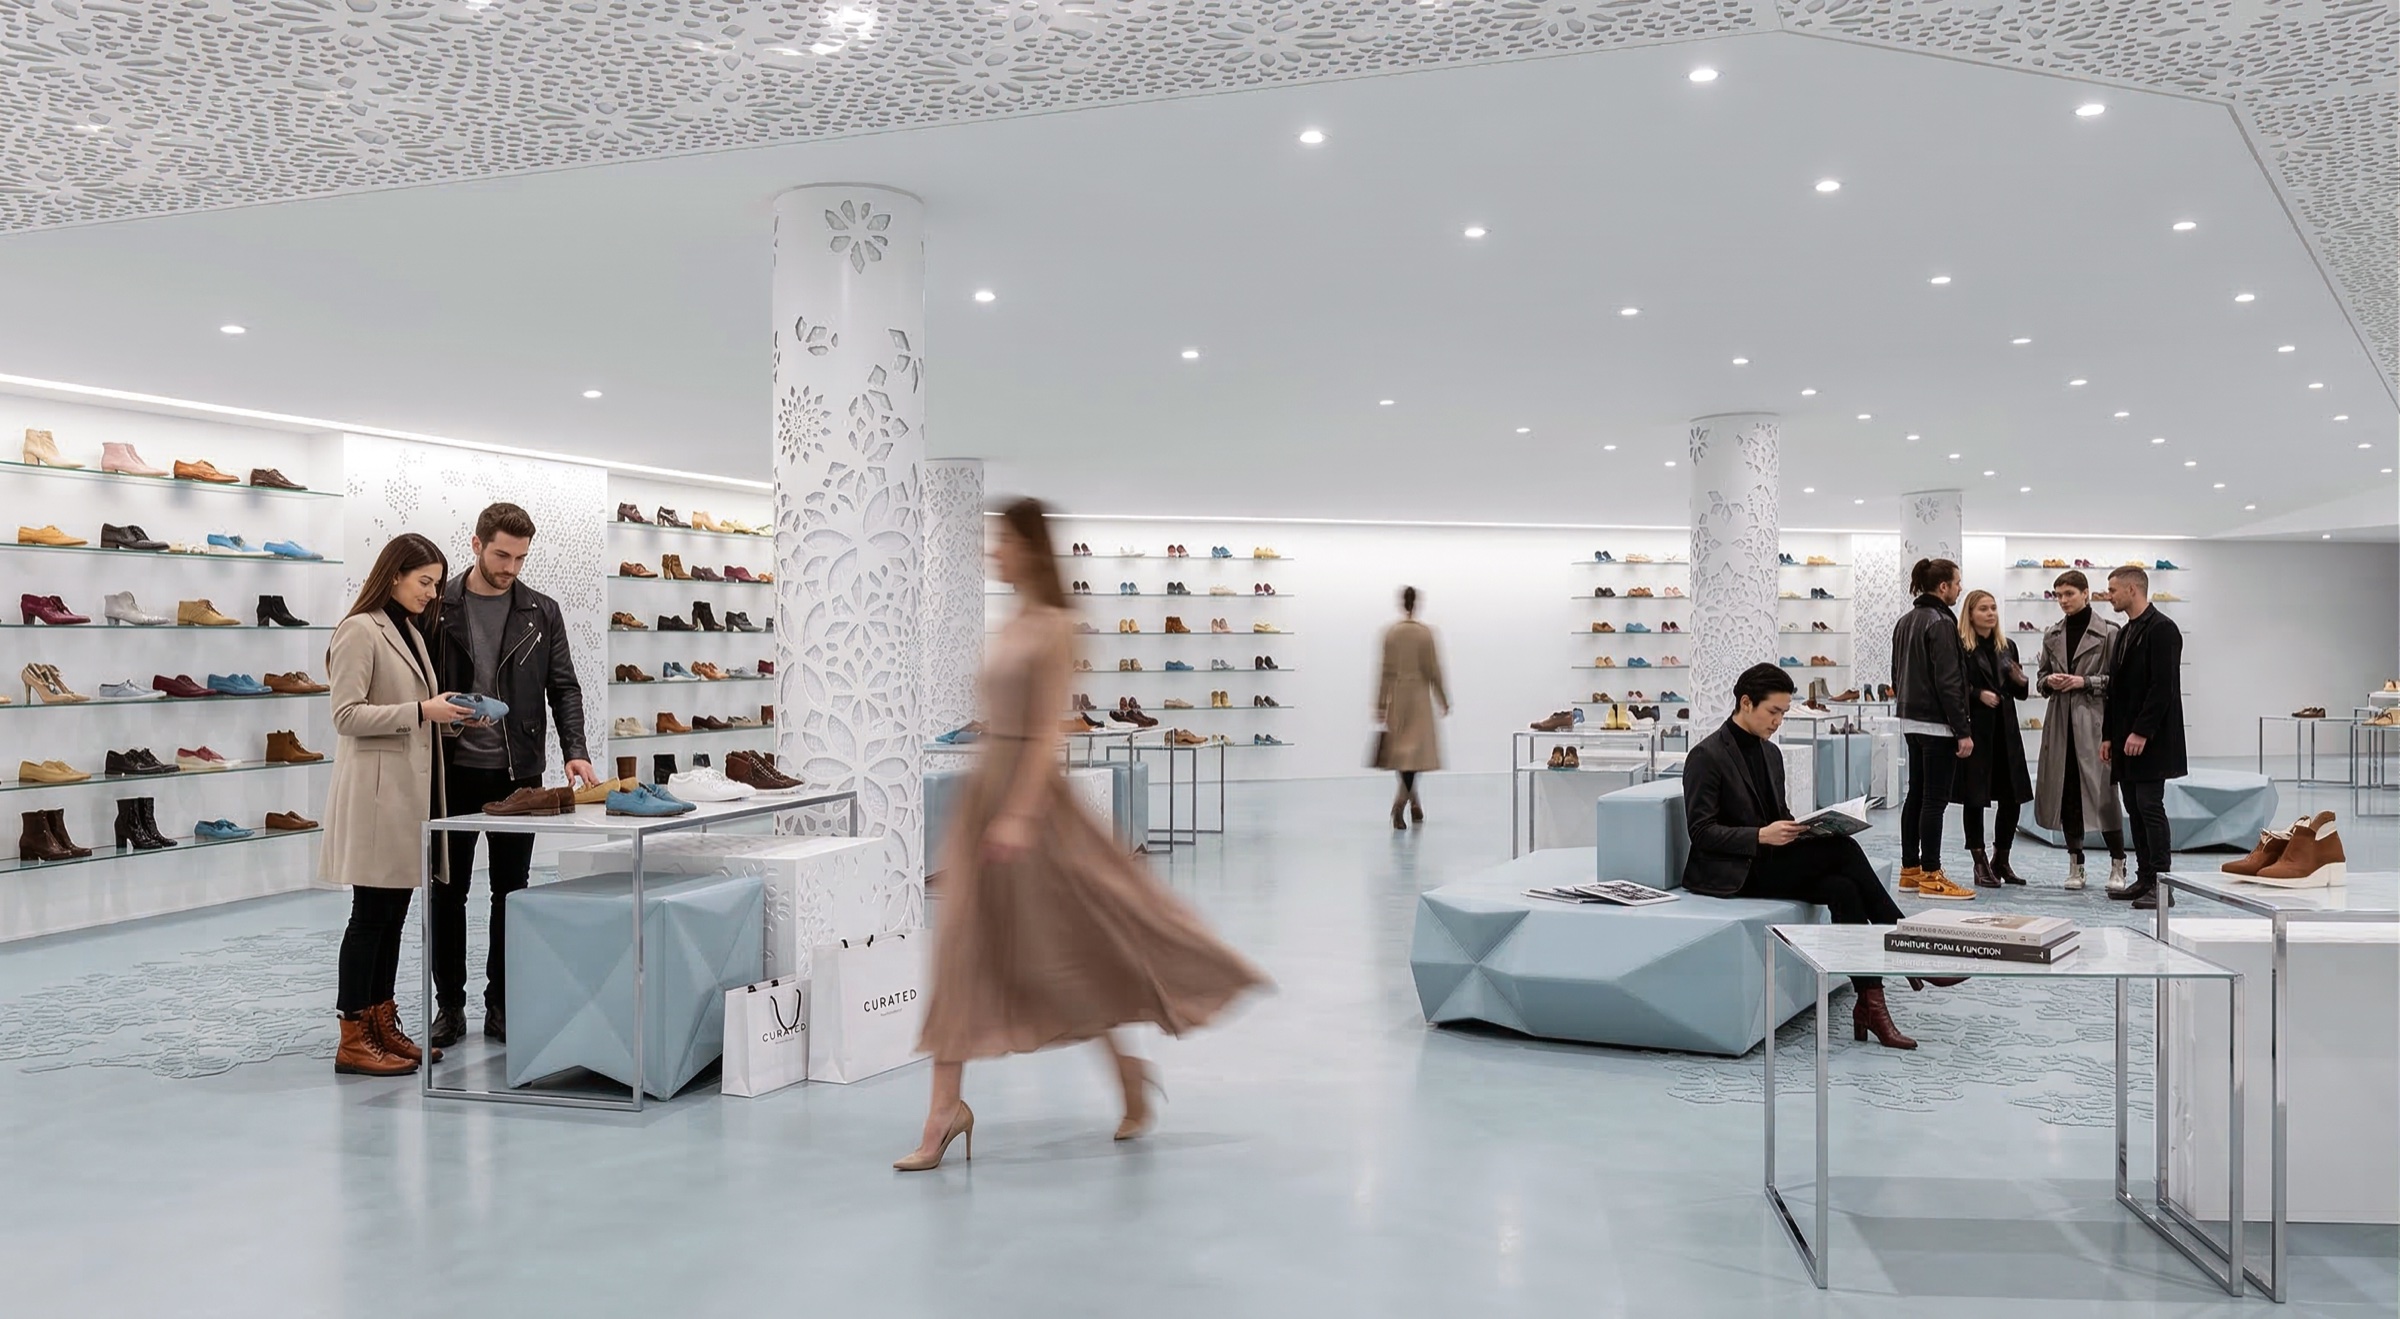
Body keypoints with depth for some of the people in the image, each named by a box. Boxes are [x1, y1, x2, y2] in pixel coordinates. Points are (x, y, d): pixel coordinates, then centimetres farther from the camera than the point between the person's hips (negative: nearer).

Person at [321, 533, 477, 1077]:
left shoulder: (408, 631, 16)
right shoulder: (360, 631, -11)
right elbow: (346, 715, -17)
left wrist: (448, 714, 6)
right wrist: (421, 711, -22)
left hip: (411, 788, 9)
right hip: (378, 791, -9)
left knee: (395, 913, 12)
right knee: (371, 914, -5)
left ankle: (382, 1026, 19)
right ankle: (353, 1040, 2)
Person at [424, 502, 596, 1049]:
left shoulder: (542, 613, 4)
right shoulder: (438, 609, 0)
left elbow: (563, 688, 2)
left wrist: (574, 750, -10)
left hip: (518, 774, 1)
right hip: (452, 773, -1)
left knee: (512, 893, 7)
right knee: (447, 892, 7)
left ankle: (502, 1005, 17)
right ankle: (450, 1006, 18)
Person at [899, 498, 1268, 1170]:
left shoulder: (1055, 627, -11)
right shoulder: (1011, 625, 13)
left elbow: (1048, 729, -17)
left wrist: (1020, 813, -23)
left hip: (1030, 789, -8)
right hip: (985, 786, 8)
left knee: (1072, 943, 4)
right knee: (961, 950, 4)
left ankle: (1128, 1068, 26)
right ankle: (945, 1110, 7)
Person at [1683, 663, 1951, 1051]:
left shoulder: (1771, 753, 15)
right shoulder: (1706, 756, -11)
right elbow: (1701, 832, -15)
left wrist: (1798, 825, -2)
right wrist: (1762, 836, -25)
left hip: (1768, 862, 8)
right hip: (1729, 873, -7)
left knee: (1842, 887, -23)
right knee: (1843, 849, -22)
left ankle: (1871, 1004, -23)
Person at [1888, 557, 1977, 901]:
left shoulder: (1905, 622, 13)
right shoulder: (1941, 623, -15)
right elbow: (1948, 682, -19)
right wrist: (1963, 731, -17)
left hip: (1911, 720, 9)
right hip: (1937, 723, -9)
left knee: (1915, 794, 12)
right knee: (1935, 798, -6)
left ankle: (1910, 871, 17)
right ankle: (1931, 876, -4)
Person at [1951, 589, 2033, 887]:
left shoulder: (2007, 647, 14)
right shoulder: (1960, 647, -5)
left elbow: (2020, 694, 19)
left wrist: (2019, 680, -2)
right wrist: (1978, 694, -22)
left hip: (2005, 731, 6)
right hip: (1974, 730, -6)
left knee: (2012, 797, 6)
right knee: (1975, 798, 1)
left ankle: (2001, 860, 21)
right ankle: (1981, 864, 9)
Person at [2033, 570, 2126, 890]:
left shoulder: (2108, 633, -3)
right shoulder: (2052, 635, 12)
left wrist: (2085, 681, -14)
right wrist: (2049, 681, -2)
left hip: (2093, 720, -5)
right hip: (2060, 721, 5)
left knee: (2102, 791, -6)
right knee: (2066, 792, 6)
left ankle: (2118, 867, 4)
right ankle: (2075, 865, 15)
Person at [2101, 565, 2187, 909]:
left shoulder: (2162, 629, -10)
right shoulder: (2125, 633, 19)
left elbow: (2163, 685, -18)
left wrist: (2141, 732, -20)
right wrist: (2108, 735, 15)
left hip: (2150, 739, -9)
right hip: (2126, 739, 9)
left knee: (2150, 806, -9)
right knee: (2135, 809, 9)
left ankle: (2161, 883, -6)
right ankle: (2145, 879, 13)